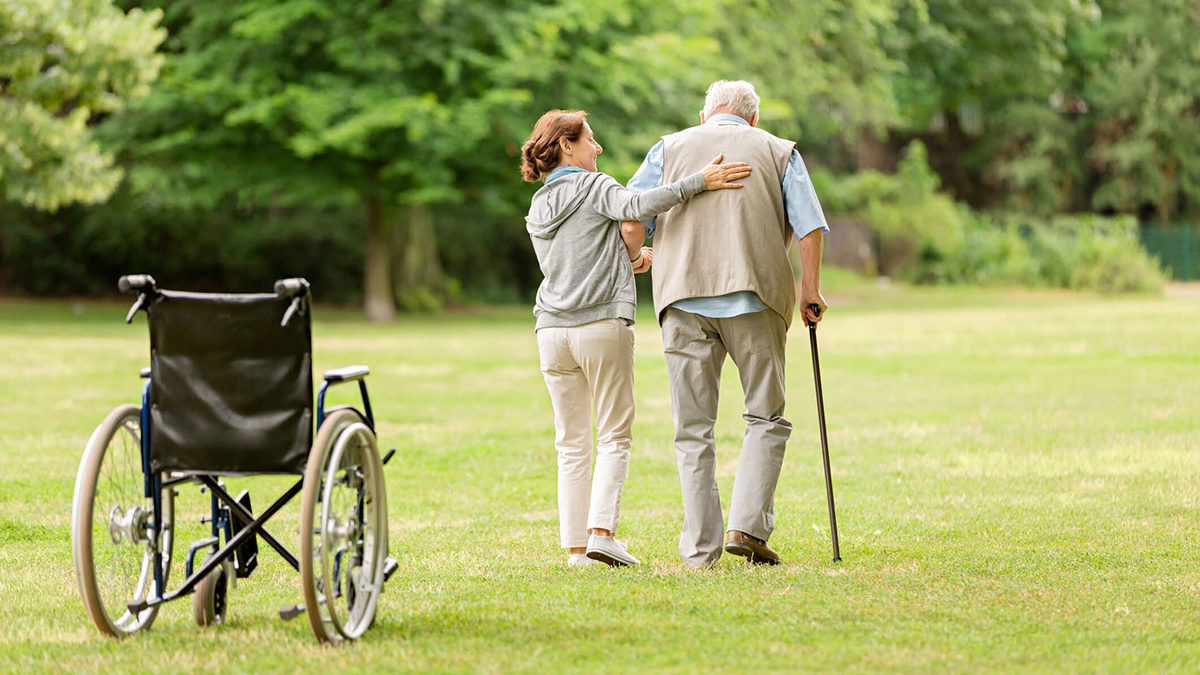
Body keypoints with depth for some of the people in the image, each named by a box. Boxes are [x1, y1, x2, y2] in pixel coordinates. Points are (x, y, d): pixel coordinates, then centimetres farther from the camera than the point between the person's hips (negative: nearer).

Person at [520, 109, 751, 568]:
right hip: (603, 324, -5)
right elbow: (635, 208, -21)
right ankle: (602, 531, -15)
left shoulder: (536, 211, 18)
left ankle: (576, 546, 3)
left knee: (572, 443, 8)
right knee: (614, 436, 0)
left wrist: (626, 260, 18)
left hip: (553, 331, 5)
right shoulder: (595, 187, -1)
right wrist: (699, 181, -23)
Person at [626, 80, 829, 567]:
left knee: (693, 429, 4)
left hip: (683, 297, 1)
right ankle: (747, 526, -7)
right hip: (756, 296, -1)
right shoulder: (778, 152, 15)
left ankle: (700, 550, 2)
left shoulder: (671, 148, 17)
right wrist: (810, 290, 10)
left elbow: (629, 219, 6)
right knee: (766, 417, 9)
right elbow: (810, 226, 4)